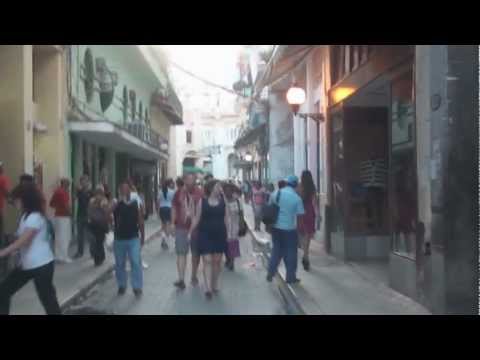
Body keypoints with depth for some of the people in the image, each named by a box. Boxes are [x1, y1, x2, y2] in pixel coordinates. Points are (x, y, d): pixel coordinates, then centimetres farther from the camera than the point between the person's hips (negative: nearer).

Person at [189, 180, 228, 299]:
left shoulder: (223, 202, 3)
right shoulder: (203, 201, -1)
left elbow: (226, 219, 6)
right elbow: (197, 219, 4)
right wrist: (190, 232, 3)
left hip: (219, 235, 2)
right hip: (205, 235, -2)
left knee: (217, 260, 8)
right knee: (207, 260, -6)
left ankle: (215, 284, 25)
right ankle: (208, 288, -7)